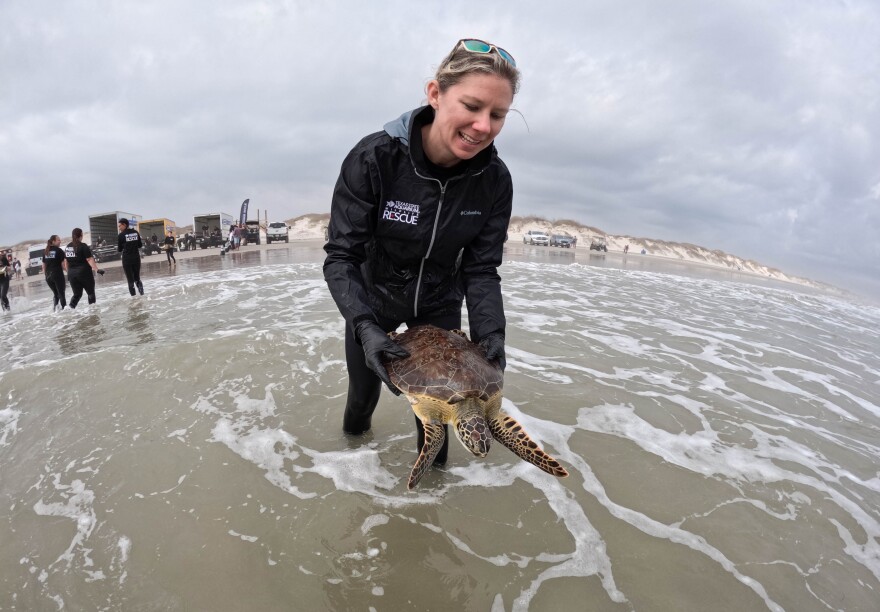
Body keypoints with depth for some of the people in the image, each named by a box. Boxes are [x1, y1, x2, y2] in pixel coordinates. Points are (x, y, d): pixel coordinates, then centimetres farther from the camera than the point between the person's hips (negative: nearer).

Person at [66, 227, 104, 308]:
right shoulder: (83, 246, -10)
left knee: (77, 294, 12)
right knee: (90, 292, 10)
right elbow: (89, 260, -18)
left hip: (72, 274, 5)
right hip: (84, 273, -5)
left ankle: (70, 307, -8)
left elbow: (66, 261, 13)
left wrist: (69, 272, 21)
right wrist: (97, 270, -21)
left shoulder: (67, 247, 9)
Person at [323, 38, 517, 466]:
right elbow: (341, 256, -26)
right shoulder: (373, 158, -29)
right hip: (372, 299, -1)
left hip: (438, 305, 2)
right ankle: (353, 433, 54)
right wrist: (365, 327, -39)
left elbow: (480, 269, -14)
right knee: (364, 391, 17)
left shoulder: (494, 179, -20)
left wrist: (489, 332, -28)